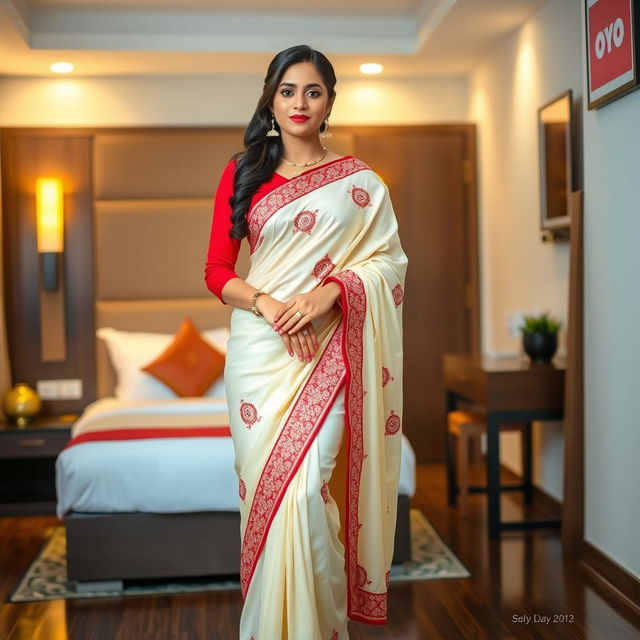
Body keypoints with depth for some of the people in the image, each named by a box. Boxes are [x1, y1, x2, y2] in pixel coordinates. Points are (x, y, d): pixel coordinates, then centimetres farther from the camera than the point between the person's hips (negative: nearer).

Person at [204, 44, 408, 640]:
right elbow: (216, 270, 7)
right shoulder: (242, 175, 9)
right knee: (264, 485, 3)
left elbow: (388, 259, 5)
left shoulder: (359, 181, 8)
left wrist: (331, 291, -12)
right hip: (259, 350, 2)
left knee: (305, 491, -11)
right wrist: (263, 302, -12)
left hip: (327, 351, -1)